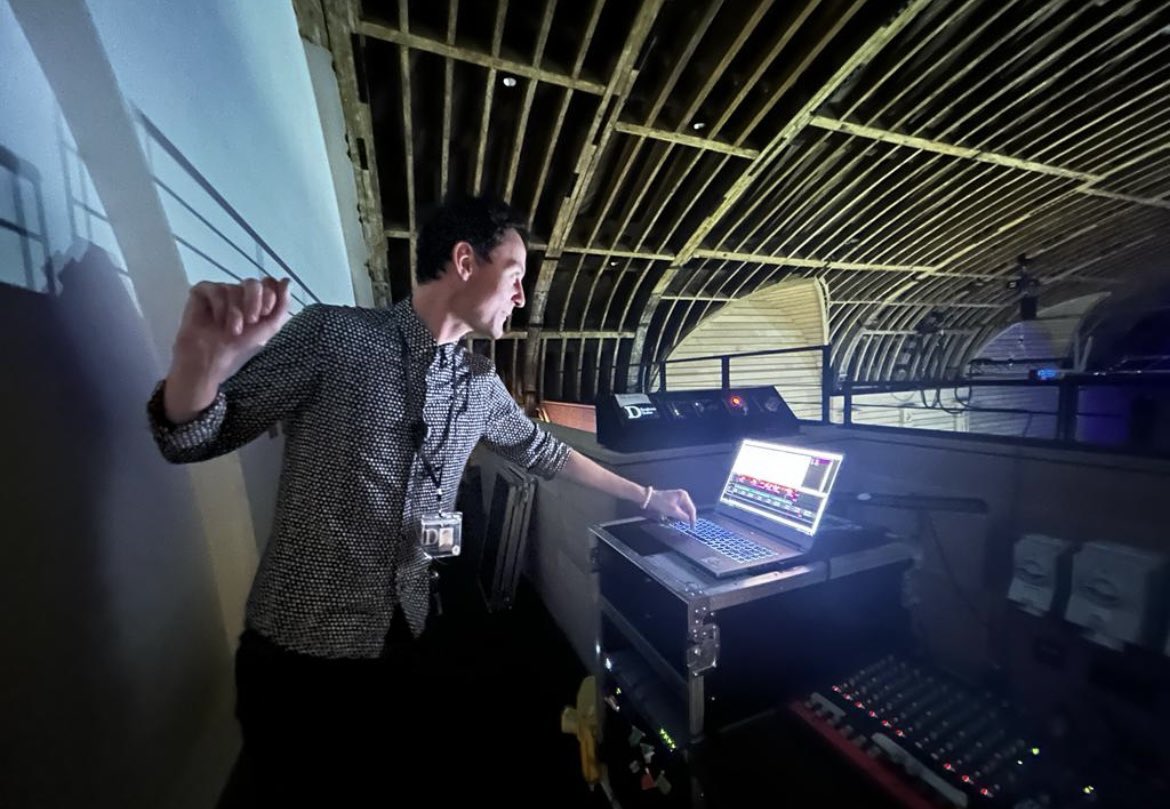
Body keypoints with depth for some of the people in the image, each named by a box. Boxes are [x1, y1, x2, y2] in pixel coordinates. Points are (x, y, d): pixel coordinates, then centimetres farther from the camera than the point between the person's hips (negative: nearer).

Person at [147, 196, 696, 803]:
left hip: (406, 635, 5)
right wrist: (204, 360, -34)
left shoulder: (481, 383, 0)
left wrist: (643, 495, 15)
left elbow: (541, 452, 11)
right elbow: (195, 439, -9)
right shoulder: (334, 334, -15)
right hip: (301, 640, -4)